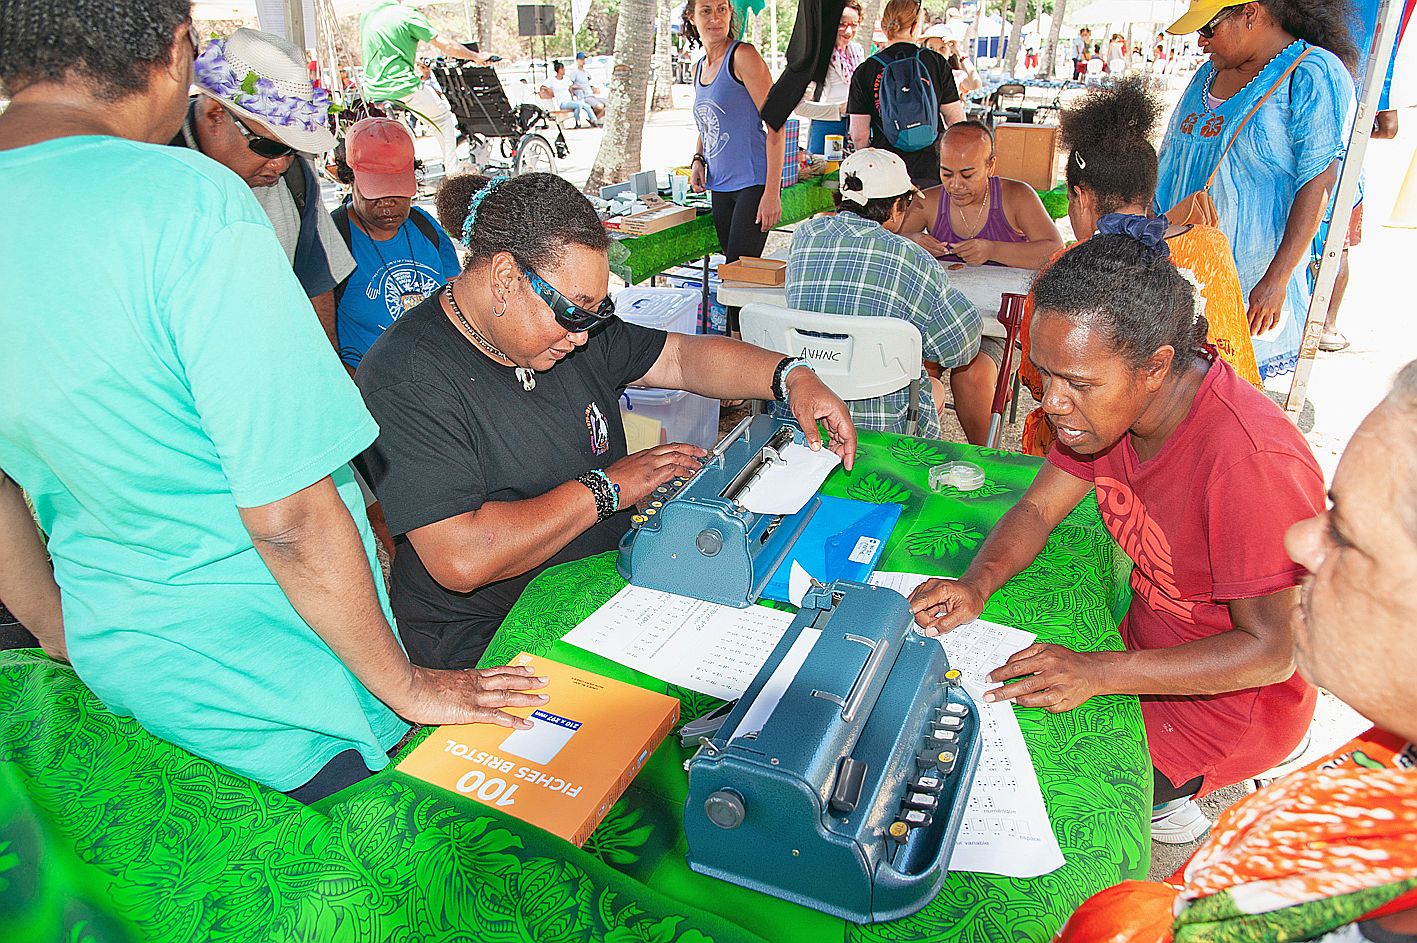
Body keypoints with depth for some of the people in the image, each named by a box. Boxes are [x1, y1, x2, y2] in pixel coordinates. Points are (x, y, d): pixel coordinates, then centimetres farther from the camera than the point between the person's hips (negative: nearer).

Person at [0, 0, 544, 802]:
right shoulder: (190, 201, -26)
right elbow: (290, 517, -26)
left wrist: (74, 645, 21)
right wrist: (404, 686, -12)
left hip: (118, 676, 7)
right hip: (284, 717, -6)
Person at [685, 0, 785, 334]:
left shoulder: (743, 56, -8)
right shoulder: (698, 68, 15)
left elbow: (776, 124, -13)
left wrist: (772, 192, -18)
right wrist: (698, 159, 8)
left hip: (754, 182, -8)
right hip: (720, 186, 8)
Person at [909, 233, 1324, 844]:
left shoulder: (1252, 463, -33)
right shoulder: (1109, 397, -11)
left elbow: (1269, 651, -26)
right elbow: (1037, 508, -2)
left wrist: (1098, 673, -34)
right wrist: (978, 583, -21)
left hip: (1228, 696, -7)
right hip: (1148, 642, 7)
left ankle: (1162, 805, 17)